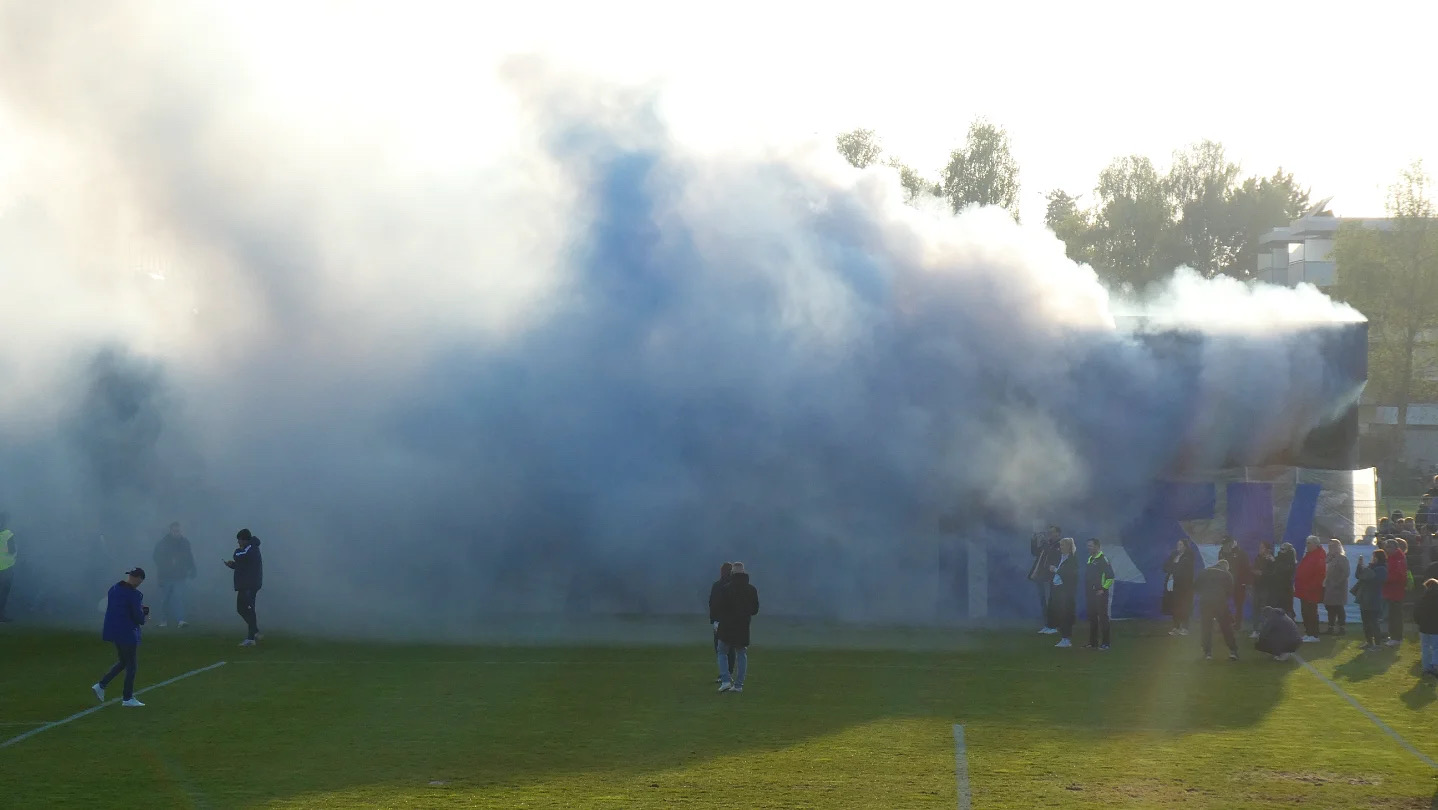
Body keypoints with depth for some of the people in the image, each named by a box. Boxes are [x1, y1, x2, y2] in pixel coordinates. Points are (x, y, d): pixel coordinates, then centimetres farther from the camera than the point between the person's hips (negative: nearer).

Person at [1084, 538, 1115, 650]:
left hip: (1100, 594, -8)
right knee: (1092, 617, 11)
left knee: (1103, 618, -6)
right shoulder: (1089, 560, 15)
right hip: (1090, 594, 8)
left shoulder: (1103, 559, -11)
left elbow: (1110, 577, -15)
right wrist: (1087, 589, 16)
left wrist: (1103, 589, -15)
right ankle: (1092, 641, 17)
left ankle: (1105, 643, -4)